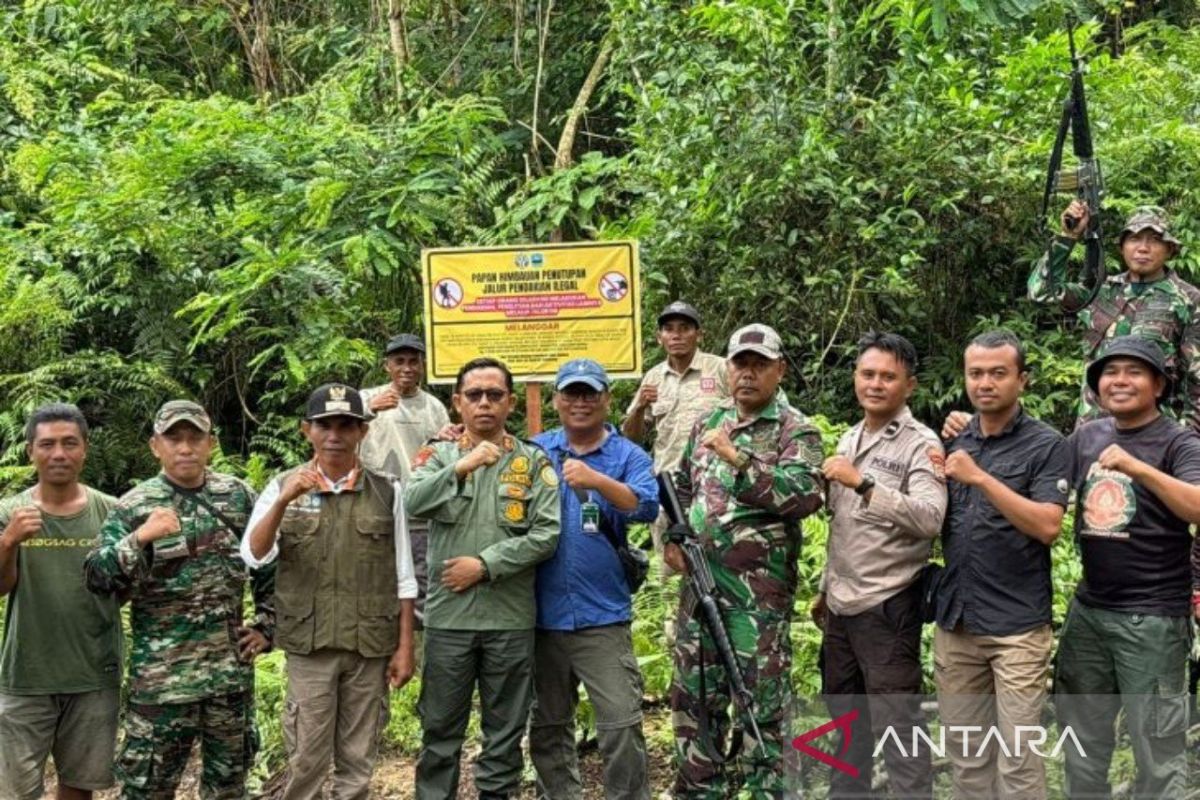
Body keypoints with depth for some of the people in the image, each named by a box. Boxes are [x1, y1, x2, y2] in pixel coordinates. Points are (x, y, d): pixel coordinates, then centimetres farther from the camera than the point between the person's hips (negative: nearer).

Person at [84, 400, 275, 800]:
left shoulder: (239, 496, 3)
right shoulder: (134, 507, -6)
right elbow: (96, 579, -14)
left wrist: (267, 625, 7)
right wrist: (140, 539, -28)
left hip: (232, 669, 3)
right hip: (163, 672, -3)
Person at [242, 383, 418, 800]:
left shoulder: (387, 491, 0)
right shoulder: (284, 487, 0)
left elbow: (404, 578, 3)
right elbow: (253, 556, -13)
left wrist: (405, 646, 1)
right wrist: (283, 501, -26)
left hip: (371, 645, 1)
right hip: (309, 645, -1)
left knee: (358, 759, 11)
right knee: (306, 759, 5)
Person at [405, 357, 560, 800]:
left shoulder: (534, 461, 3)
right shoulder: (438, 455, 5)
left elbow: (547, 533, -7)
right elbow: (413, 503, -14)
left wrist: (485, 564, -12)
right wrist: (461, 468, -26)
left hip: (511, 618, 0)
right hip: (448, 615, 0)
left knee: (505, 731, 10)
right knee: (440, 729, 10)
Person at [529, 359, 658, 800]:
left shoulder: (628, 456, -1)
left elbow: (648, 506, -18)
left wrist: (598, 481, -34)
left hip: (602, 616, -3)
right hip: (542, 615, 3)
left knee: (621, 727, -5)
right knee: (548, 728, 15)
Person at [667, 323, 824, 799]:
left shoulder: (796, 431, -5)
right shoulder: (707, 424, 14)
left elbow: (805, 494, -21)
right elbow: (682, 489, 24)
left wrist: (739, 460, -24)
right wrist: (672, 539, 9)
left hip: (760, 591, -6)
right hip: (700, 584, 6)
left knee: (764, 705, -2)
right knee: (694, 697, 13)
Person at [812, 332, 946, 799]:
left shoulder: (920, 444, -11)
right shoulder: (848, 439, 12)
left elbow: (930, 519, -26)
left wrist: (863, 483, -30)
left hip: (887, 606, -8)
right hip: (841, 605, 8)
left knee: (896, 723, -3)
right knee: (844, 715, 19)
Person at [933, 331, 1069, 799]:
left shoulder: (1045, 444, -5)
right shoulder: (953, 443, 10)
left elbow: (1047, 527, -17)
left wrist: (981, 478, -22)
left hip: (1017, 625, -5)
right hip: (955, 620, 5)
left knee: (1018, 759, -2)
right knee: (965, 753, 12)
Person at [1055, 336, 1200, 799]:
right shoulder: (1086, 438, 8)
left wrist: (1139, 469, -35)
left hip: (1152, 618, -5)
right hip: (1088, 610, 6)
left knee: (1157, 748, 3)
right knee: (1082, 737, 17)